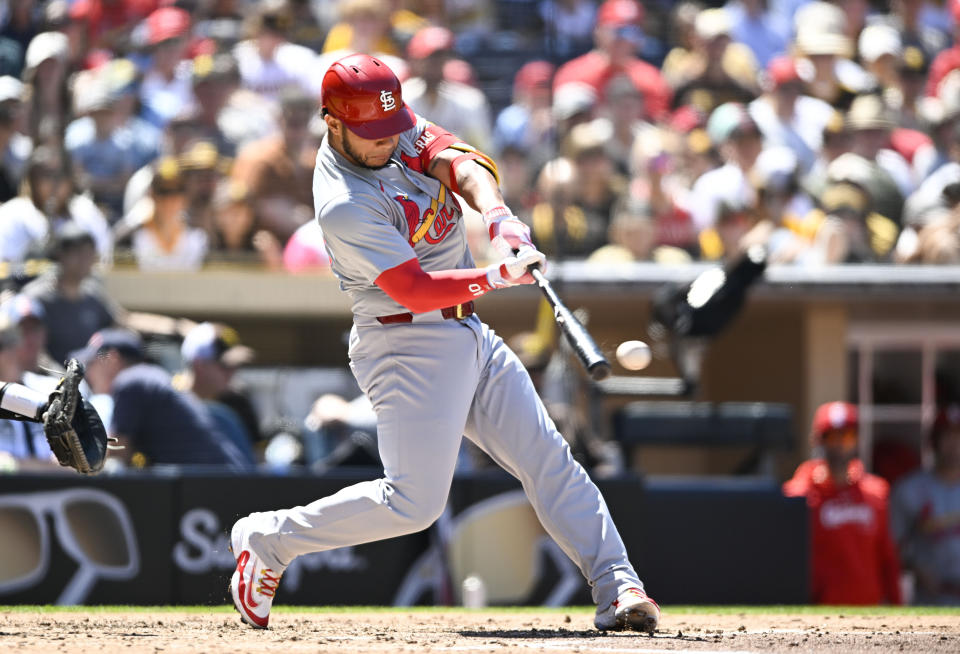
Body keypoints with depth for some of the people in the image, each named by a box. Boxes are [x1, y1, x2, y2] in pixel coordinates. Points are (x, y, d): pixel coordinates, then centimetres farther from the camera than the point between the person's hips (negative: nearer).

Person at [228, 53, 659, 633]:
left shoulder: (396, 124, 0)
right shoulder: (344, 207, -23)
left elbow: (458, 161, -12)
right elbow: (415, 289, -27)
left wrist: (498, 216, -30)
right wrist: (498, 276, -38)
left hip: (468, 335, 8)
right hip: (406, 343, -8)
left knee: (549, 459, 1)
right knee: (415, 501, -13)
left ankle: (618, 588, -1)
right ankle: (267, 541, 4)